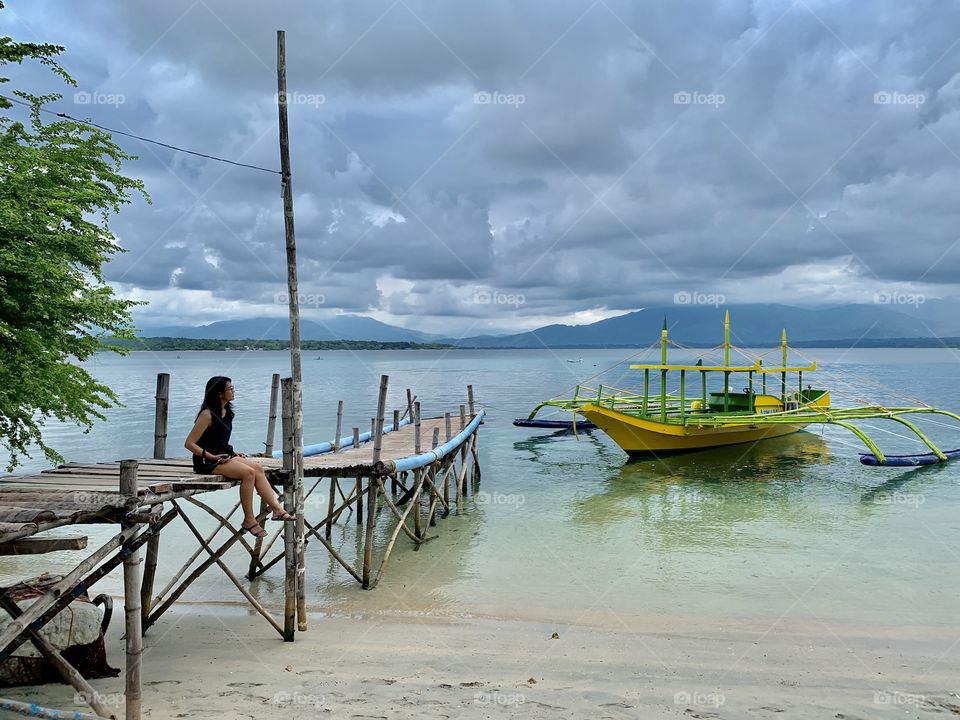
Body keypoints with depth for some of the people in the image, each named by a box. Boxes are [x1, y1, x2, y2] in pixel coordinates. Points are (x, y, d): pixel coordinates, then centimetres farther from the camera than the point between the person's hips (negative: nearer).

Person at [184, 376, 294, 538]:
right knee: (248, 472, -25)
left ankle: (277, 509, -19)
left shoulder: (226, 412, 13)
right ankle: (249, 520, -18)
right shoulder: (207, 415, -14)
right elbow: (189, 443, -16)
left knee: (258, 468, -13)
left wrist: (233, 453, 9)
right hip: (207, 463, -8)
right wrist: (212, 457, -20)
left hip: (223, 456, 8)